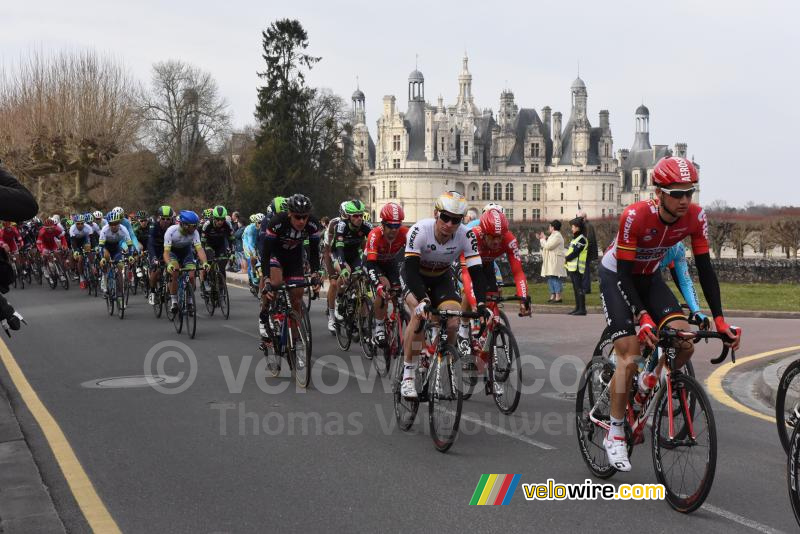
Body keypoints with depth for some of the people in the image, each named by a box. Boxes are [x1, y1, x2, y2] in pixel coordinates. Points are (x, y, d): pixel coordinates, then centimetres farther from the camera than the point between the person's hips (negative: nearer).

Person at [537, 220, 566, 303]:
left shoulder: (557, 236, -13)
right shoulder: (553, 235, 21)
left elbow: (548, 246, -18)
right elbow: (546, 246, 24)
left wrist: (543, 239, -3)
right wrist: (541, 239, 16)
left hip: (555, 261, -11)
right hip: (550, 262, 11)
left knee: (555, 278, -10)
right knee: (550, 278, 10)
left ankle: (558, 297, -10)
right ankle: (553, 296, 13)